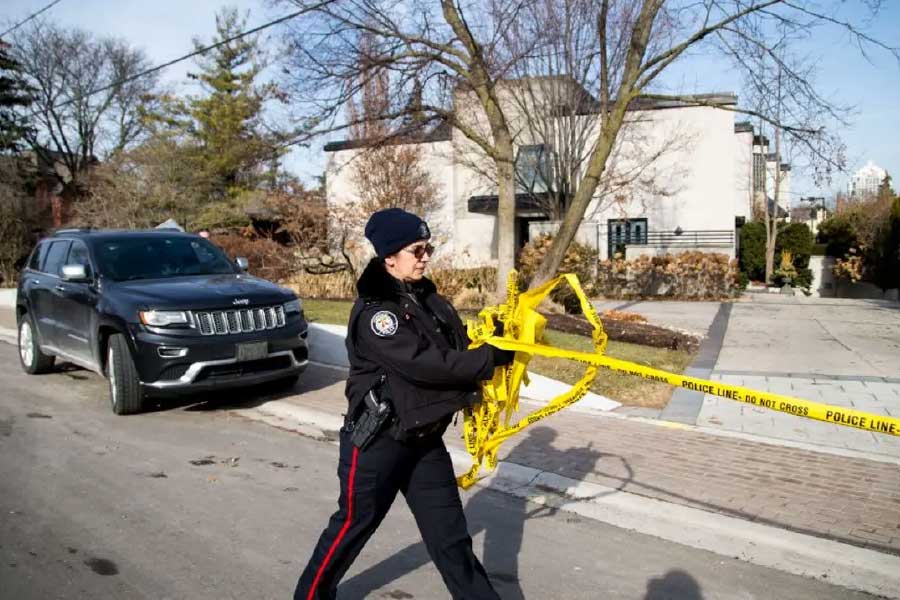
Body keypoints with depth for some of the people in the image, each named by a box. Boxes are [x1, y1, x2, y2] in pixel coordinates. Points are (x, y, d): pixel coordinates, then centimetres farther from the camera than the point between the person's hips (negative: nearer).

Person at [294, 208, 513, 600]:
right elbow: (425, 364, -28)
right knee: (355, 524, 12)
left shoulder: (431, 300, 6)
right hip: (378, 440, -6)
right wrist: (493, 357, -25)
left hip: (425, 438, 6)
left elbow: (459, 349, 10)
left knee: (449, 531, 13)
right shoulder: (373, 312, -20)